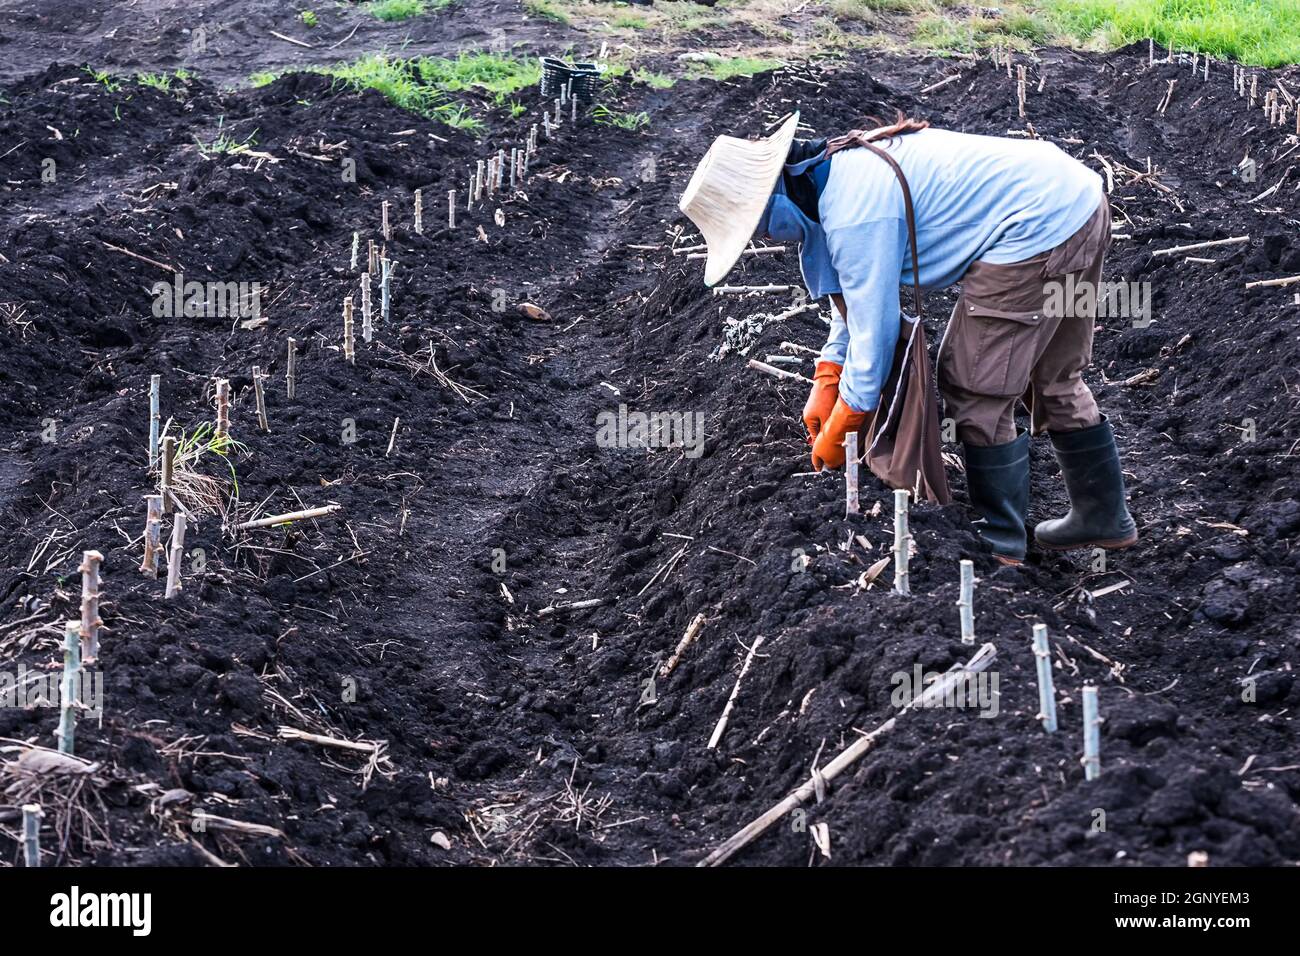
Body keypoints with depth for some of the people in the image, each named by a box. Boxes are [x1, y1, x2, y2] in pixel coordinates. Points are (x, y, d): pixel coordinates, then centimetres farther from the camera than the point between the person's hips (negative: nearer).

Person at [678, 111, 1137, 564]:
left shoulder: (855, 212, -23)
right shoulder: (842, 166, 9)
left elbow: (876, 326, -19)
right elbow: (858, 290, 20)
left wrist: (840, 430, -8)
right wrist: (826, 381, 15)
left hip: (1037, 229, -11)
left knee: (975, 391, -1)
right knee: (1051, 378, 24)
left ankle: (1000, 543, 10)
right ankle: (1104, 516, 36)